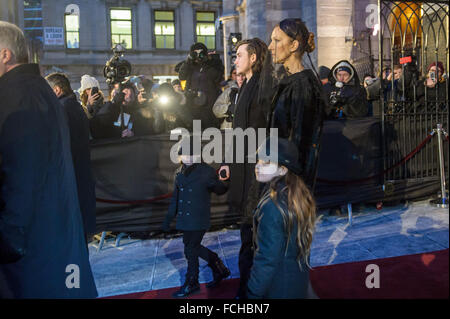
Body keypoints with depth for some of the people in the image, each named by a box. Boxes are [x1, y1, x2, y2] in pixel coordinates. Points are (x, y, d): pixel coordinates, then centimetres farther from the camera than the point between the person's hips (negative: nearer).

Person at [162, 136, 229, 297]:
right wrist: (169, 217, 14)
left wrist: (216, 185, -30)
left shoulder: (207, 171, -10)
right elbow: (175, 196, 14)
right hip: (184, 219, 7)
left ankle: (191, 284, 21)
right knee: (194, 247, 15)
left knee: (191, 250, 0)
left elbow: (220, 190, -6)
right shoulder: (179, 172, 8)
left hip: (198, 220, -7)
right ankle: (219, 268, 34)